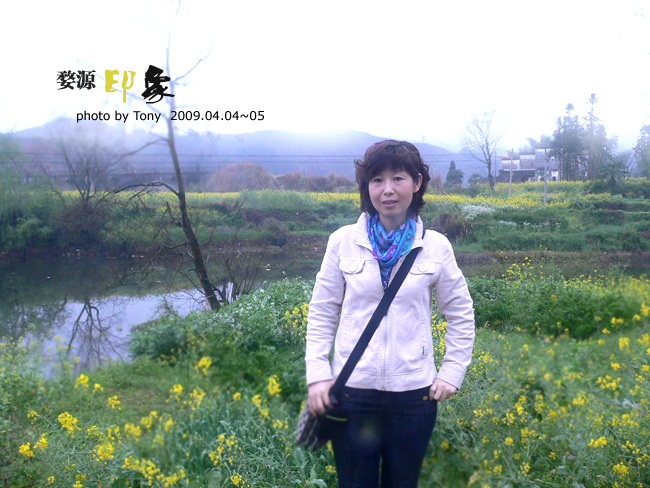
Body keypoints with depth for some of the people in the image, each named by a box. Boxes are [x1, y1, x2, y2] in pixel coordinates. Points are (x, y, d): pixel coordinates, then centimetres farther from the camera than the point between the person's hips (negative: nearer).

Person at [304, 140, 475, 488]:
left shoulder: (435, 246, -1)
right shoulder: (343, 241, -2)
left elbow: (461, 315, 10)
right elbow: (321, 315, 3)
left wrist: (452, 373, 3)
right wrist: (317, 375, -4)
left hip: (414, 393, 1)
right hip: (352, 391, 0)